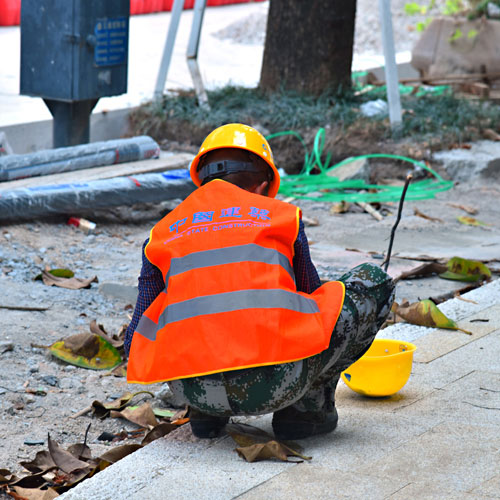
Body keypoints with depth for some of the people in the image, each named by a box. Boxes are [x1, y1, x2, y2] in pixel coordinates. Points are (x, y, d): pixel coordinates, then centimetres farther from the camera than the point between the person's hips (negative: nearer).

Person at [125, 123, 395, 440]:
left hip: (193, 390, 3)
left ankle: (206, 414, 18)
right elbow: (310, 295, 30)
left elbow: (135, 345, 23)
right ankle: (307, 408, 15)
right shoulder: (281, 214, 17)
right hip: (277, 384, -3)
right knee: (375, 281, 17)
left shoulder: (163, 234, 20)